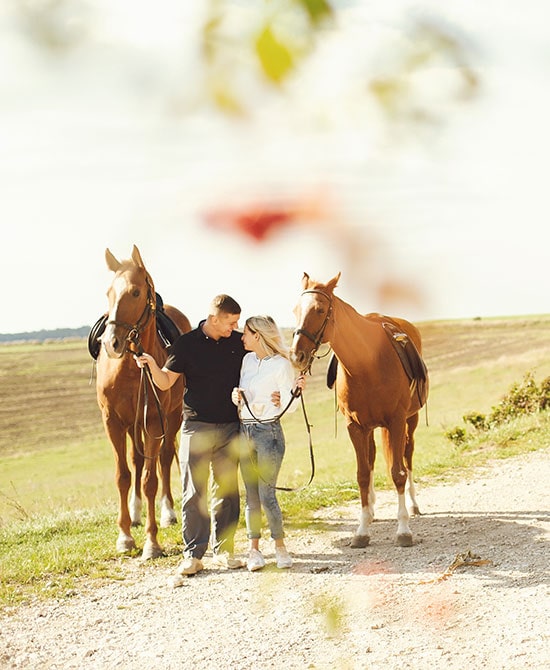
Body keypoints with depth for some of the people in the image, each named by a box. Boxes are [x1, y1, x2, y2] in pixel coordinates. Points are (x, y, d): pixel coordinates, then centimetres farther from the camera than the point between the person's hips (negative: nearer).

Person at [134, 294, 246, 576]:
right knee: (194, 492, -2)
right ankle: (193, 555, 2)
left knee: (227, 490, 8)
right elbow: (165, 382, -1)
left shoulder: (239, 343, 3)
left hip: (230, 427, 3)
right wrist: (152, 365, -21)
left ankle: (223, 550, 16)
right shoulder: (187, 344, -4)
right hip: (196, 426, -3)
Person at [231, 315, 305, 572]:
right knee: (251, 495, 8)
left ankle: (280, 546, 10)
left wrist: (293, 392, -25)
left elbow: (290, 407, -6)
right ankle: (254, 548, 15)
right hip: (245, 431, 6)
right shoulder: (247, 360, 10)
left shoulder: (282, 365, -8)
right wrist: (236, 395, -3)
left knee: (267, 495, -6)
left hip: (269, 431, -6)